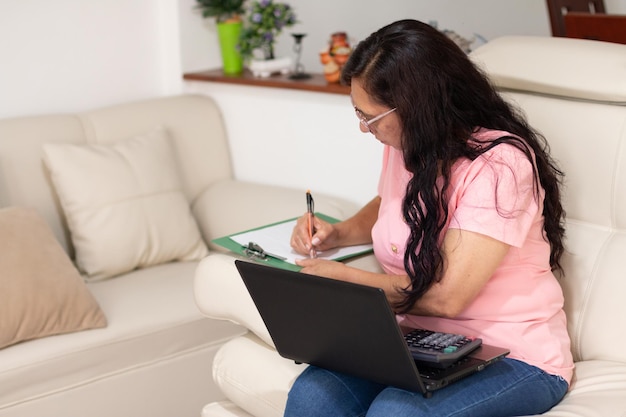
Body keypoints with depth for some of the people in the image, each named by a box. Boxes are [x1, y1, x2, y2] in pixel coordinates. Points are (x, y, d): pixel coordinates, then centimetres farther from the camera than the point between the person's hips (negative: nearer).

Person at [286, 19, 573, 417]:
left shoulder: (498, 164, -19)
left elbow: (446, 296, -23)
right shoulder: (403, 146, 5)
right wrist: (337, 233, 9)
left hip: (513, 358, -6)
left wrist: (343, 277, -10)